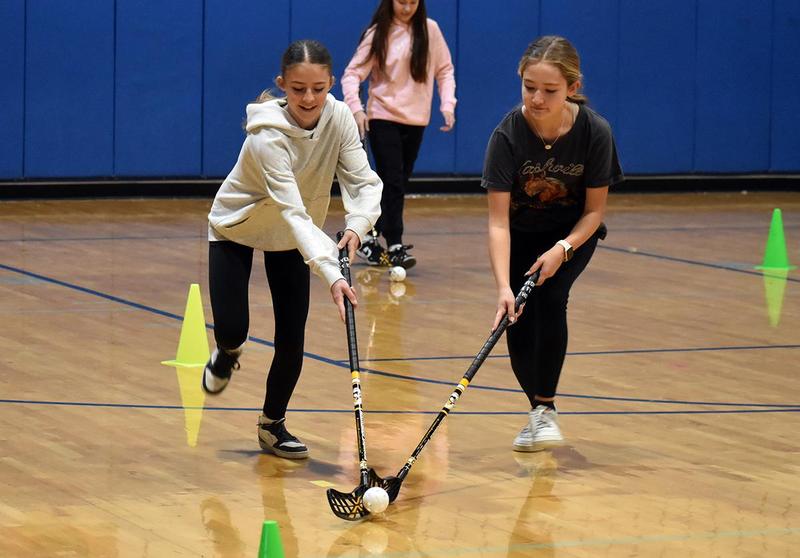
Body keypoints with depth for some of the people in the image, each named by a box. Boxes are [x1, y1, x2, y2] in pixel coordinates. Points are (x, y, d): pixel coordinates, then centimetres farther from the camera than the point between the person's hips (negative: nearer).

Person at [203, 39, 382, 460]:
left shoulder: (339, 117, -23)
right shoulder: (268, 137, -38)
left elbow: (364, 182, -24)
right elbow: (293, 213, -44)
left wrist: (355, 226, -46)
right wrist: (331, 275, -53)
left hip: (289, 238, 4)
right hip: (236, 228, -4)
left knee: (292, 337, -1)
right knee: (232, 328, -10)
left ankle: (273, 423, 21)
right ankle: (227, 355, 30)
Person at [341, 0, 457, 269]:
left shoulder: (430, 30, 2)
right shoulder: (378, 34, -4)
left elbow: (444, 70, 9)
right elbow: (353, 73, -7)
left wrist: (448, 105, -3)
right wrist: (356, 108, -22)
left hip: (416, 119, 3)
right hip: (383, 118, -3)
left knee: (399, 184, 8)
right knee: (392, 182, -11)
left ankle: (371, 239, 19)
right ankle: (395, 247, -11)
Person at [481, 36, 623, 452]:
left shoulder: (595, 132, -25)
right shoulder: (508, 134, -28)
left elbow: (594, 210, -13)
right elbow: (499, 219, -29)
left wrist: (563, 249, -30)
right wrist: (503, 287, -40)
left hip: (573, 233, -1)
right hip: (521, 234, 1)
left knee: (550, 296, -25)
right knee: (518, 320, -11)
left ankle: (546, 407, -12)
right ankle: (538, 409, 13)